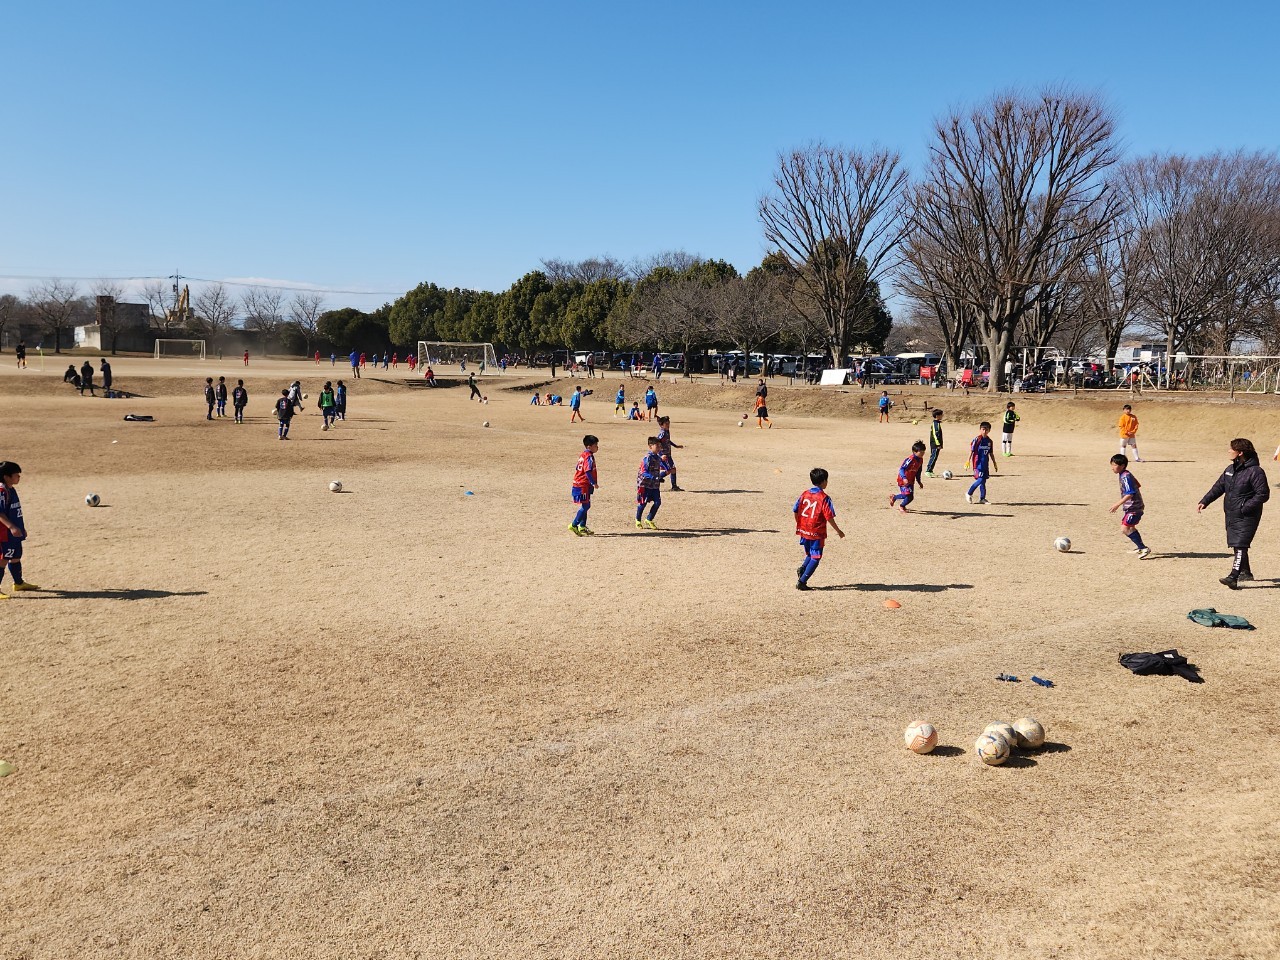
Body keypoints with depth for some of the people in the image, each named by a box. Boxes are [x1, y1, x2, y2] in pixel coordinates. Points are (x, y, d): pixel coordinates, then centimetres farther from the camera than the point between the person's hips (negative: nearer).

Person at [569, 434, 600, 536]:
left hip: (578, 484, 10)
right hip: (583, 486, -10)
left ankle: (582, 527, 23)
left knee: (585, 506, 17)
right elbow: (588, 471, -25)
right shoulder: (589, 457, -16)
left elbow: (577, 469, 21)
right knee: (585, 506, -5)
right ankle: (574, 525, -5)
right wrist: (594, 483, -20)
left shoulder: (582, 455, 14)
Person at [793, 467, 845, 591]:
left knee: (809, 555, 24)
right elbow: (829, 517, -14)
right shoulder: (824, 498, -12)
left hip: (804, 531, 6)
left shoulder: (804, 494, 4)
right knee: (815, 558, 4)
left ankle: (802, 569, -3)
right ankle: (802, 582, -4)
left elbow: (795, 511, 7)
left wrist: (799, 525, 22)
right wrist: (838, 531, -3)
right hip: (817, 533, -6)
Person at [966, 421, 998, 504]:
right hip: (978, 463, -6)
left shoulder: (989, 441, 9)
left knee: (983, 480, 7)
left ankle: (982, 498, 13)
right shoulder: (977, 440, -9)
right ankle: (969, 494, 4)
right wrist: (968, 461, -13)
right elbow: (971, 451, -8)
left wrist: (994, 464, 18)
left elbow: (991, 453, 17)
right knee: (980, 480, -12)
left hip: (985, 464, 6)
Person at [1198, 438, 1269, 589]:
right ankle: (1245, 572, 33)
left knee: (1240, 545, -16)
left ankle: (1233, 577, -24)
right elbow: (1219, 487, 16)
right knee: (1236, 544, 17)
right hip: (1231, 515, 8)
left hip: (1246, 517, -8)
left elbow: (1263, 494, -15)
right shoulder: (1230, 469, 12)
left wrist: (1245, 508, -21)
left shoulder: (1255, 471, -13)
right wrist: (1204, 501, 6)